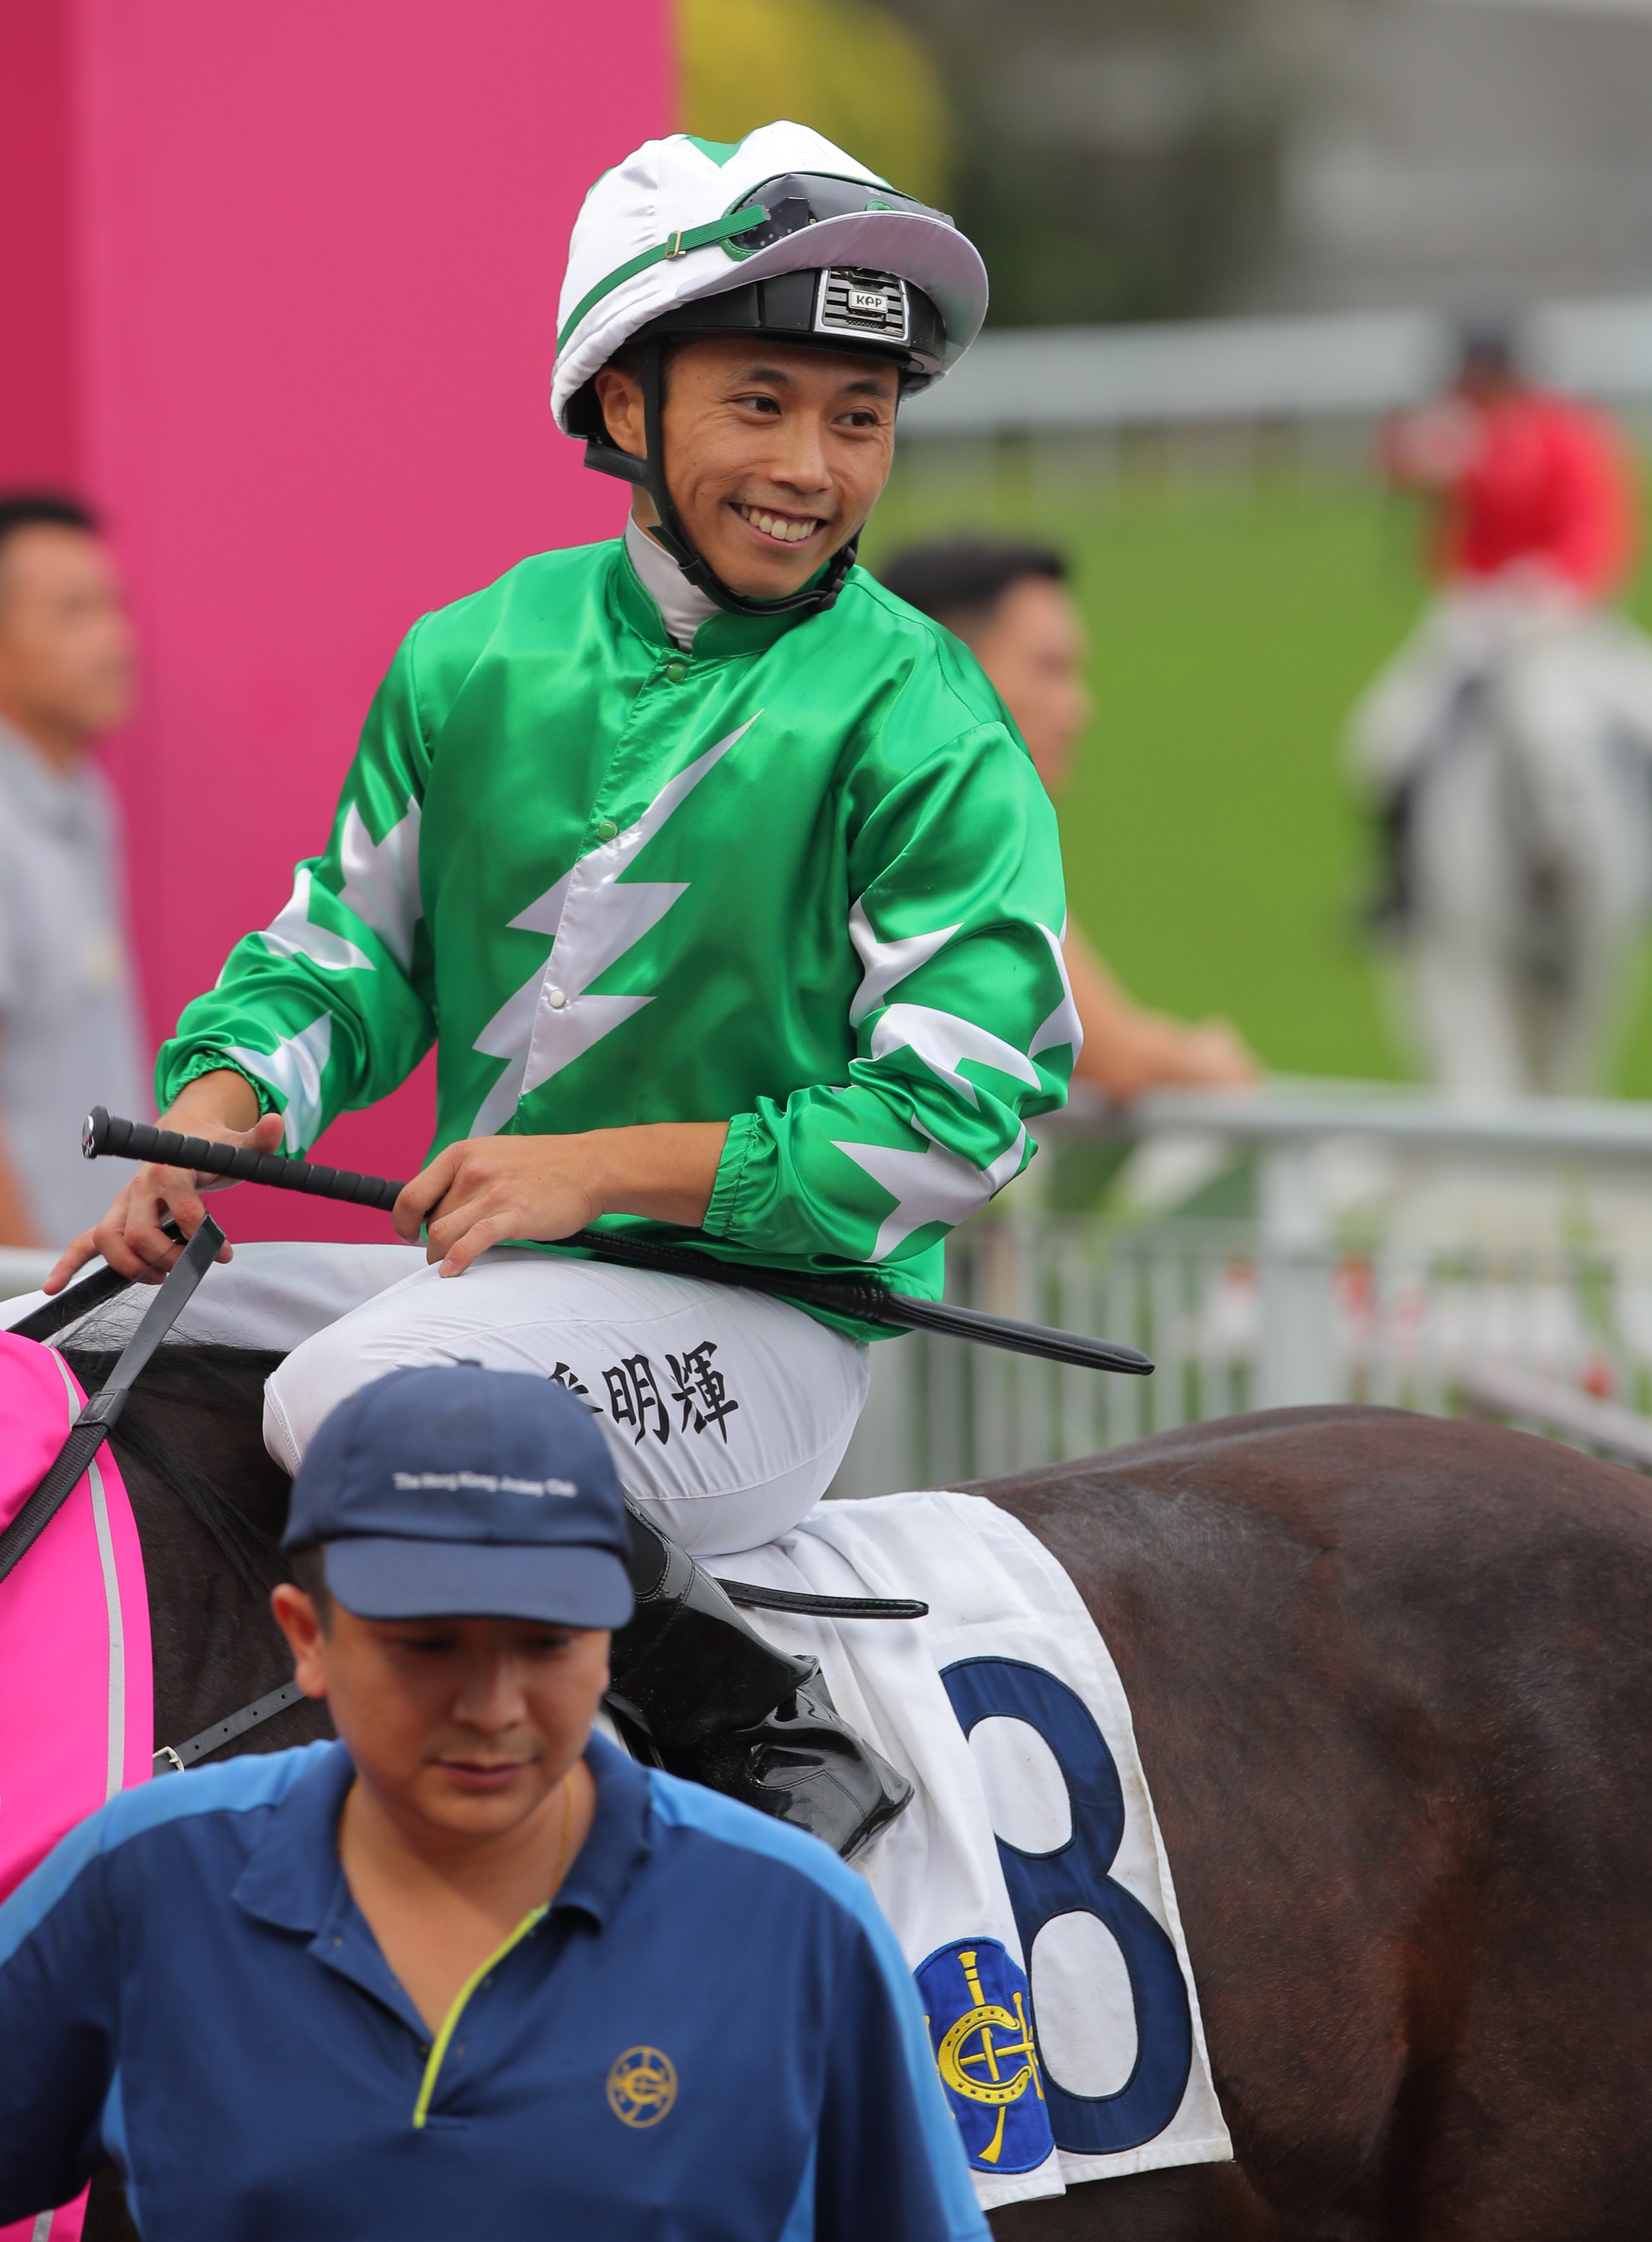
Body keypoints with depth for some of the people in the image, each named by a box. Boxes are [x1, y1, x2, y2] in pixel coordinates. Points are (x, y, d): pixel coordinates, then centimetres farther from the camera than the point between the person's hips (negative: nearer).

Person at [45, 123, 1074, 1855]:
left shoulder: (923, 731, -9)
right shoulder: (478, 659, 7)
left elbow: (958, 1116, -13)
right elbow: (343, 955, 15)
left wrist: (596, 1166, -18)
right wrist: (221, 1104, -7)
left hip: (767, 1325, -6)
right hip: (485, 1279, 6)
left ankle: (767, 1743, -19)